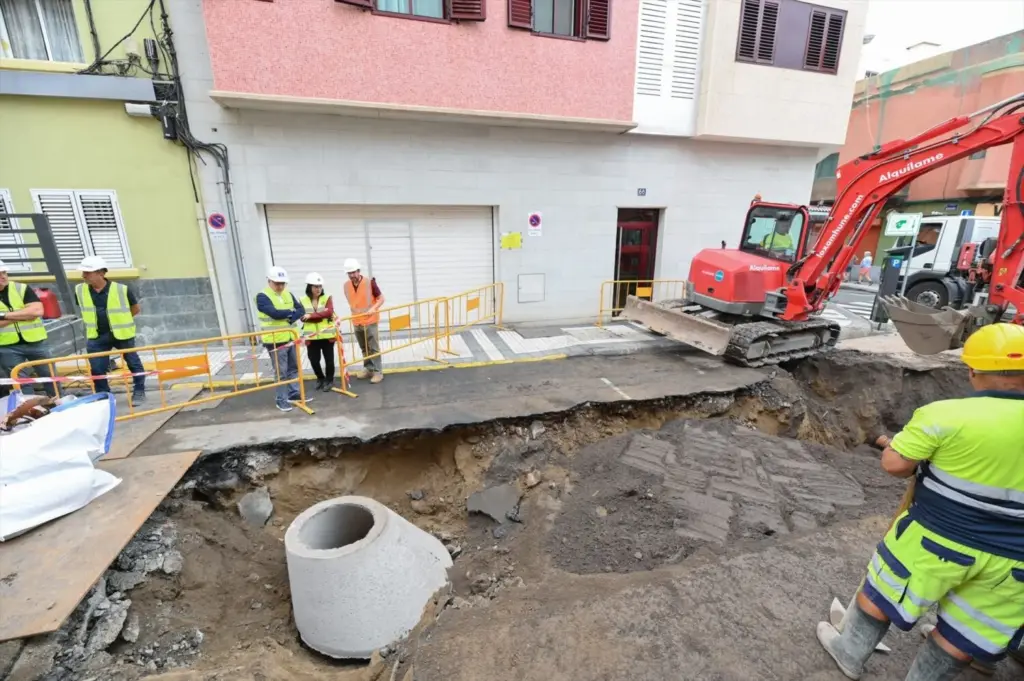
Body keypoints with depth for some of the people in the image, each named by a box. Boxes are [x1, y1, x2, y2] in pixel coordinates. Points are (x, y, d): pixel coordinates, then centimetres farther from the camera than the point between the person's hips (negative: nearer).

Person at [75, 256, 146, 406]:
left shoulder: (122, 290, -15)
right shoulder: (79, 290, -2)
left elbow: (136, 309, -1)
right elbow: (84, 309, 19)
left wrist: (119, 319, 2)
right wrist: (98, 319, 13)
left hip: (121, 333, -4)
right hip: (96, 336, 4)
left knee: (133, 363, 8)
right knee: (97, 369, 6)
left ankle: (139, 392, 22)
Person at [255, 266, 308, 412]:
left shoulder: (288, 294, 10)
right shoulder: (262, 297, -10)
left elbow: (301, 310, 3)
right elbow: (274, 313, -25)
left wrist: (291, 318, -16)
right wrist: (290, 312, -8)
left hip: (291, 338, 7)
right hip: (275, 341, -6)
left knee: (294, 368, 15)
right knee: (281, 372, -1)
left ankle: (294, 393, 28)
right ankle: (280, 399, 11)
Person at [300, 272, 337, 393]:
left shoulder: (327, 298, -1)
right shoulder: (303, 301, 1)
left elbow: (329, 312, -17)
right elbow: (303, 318, -8)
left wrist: (311, 316, -20)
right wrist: (321, 315, -17)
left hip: (327, 335, -1)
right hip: (311, 337, 1)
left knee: (329, 359, 5)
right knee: (314, 360, 6)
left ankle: (329, 380, 26)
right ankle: (320, 378, 33)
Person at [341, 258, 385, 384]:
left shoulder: (370, 282, -13)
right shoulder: (346, 285, 2)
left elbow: (381, 298, -9)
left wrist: (373, 308, -23)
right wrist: (353, 310, 8)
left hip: (370, 321, -5)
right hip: (356, 321, 5)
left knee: (373, 348, -3)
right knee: (364, 348, 15)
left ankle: (378, 372, 3)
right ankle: (368, 369, 27)